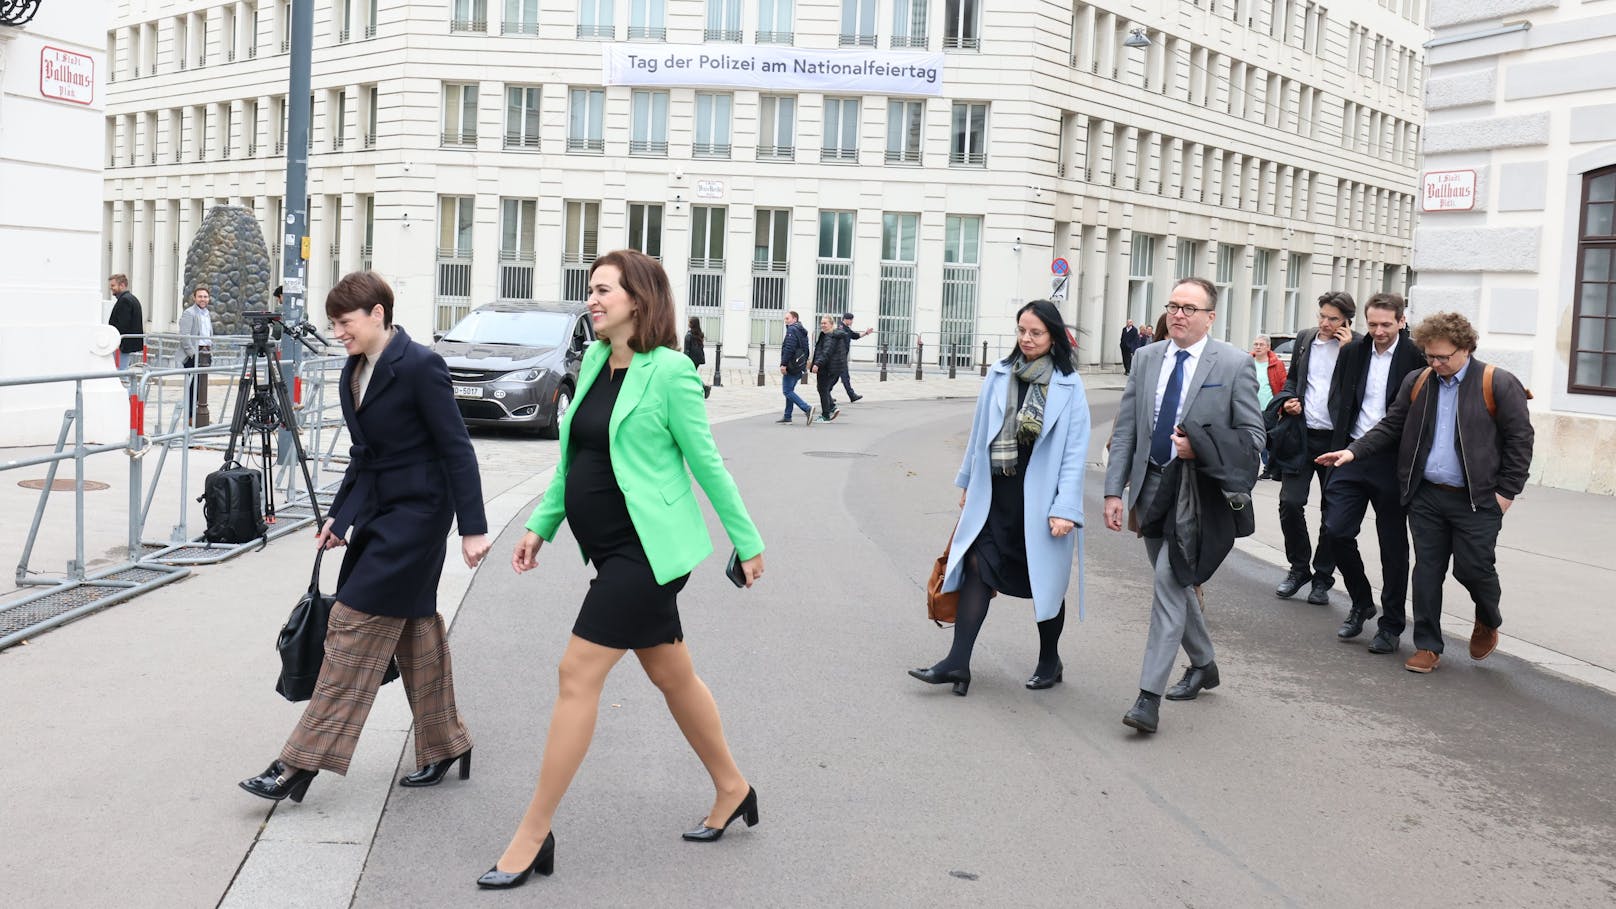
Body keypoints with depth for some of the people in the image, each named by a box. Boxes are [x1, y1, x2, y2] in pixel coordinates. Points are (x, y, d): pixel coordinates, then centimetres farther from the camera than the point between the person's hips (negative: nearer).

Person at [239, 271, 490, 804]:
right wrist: (339, 517, 17)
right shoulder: (354, 372, 10)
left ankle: (302, 762, -4)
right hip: (377, 509, 9)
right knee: (413, 627, 14)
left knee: (355, 623, -8)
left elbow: (457, 448, -16)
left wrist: (472, 528, -18)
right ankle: (445, 744, 27)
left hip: (416, 511, -9)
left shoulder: (420, 366, -16)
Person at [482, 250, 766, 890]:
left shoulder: (668, 370, -13)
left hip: (646, 547, -8)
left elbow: (707, 463, -8)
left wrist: (747, 542, -3)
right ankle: (733, 791, 34)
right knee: (671, 673, 17)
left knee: (578, 675, -7)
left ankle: (533, 836, 2)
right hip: (614, 547, 8)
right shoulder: (594, 361, 9)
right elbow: (574, 457, 17)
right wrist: (541, 523, 13)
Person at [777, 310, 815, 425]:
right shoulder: (803, 331, 18)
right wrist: (805, 363, 22)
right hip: (800, 366, 10)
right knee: (790, 390, 15)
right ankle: (787, 417, 16)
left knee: (787, 391, -9)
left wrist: (783, 364, -22)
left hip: (791, 366, -10)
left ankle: (807, 409, -21)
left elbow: (789, 349, -22)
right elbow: (806, 350, 21)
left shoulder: (792, 330, -12)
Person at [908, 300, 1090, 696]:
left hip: (1040, 497, -3)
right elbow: (979, 432, 11)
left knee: (1046, 579, 10)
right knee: (977, 565, -6)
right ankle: (957, 662, -3)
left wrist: (1065, 509, -15)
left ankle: (1050, 662, 29)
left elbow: (1075, 452, -9)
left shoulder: (1069, 386, -7)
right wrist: (968, 483, 15)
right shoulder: (998, 375, 2)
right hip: (994, 492, 3)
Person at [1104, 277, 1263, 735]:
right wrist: (1115, 490, 0)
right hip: (1151, 487, 6)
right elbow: (1125, 430, 7)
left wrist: (1200, 450, -18)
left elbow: (1252, 436, -4)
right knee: (1174, 582, 17)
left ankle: (1150, 696, -12)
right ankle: (1203, 665, 39)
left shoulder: (1234, 364, -5)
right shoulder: (1147, 358, 7)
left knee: (1169, 581, -14)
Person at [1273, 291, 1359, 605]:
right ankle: (1298, 568, 16)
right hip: (1302, 434, 3)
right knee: (1290, 503, -3)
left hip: (1336, 439, -3)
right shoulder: (1305, 338, 8)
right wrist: (1288, 400, 2)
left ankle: (1322, 577, 19)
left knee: (1332, 512, 6)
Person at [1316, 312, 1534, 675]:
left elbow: (1520, 440, -5)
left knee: (1472, 568, -1)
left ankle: (1488, 621, 32)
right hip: (1426, 495, 4)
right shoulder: (1417, 382, 8)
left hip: (1477, 499, -4)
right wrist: (1354, 451, -4)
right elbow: (1391, 426, 10)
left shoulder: (1498, 384, -6)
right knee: (1427, 571, 5)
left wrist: (1507, 492, -8)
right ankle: (1427, 646, 15)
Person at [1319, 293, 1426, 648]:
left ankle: (1391, 625, 18)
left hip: (1393, 462, -4)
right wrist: (1339, 450, 11)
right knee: (1337, 531, -4)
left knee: (1393, 546, 5)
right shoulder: (1352, 352, 7)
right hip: (1352, 455, 4)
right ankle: (1361, 603, 19)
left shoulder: (1417, 358, -7)